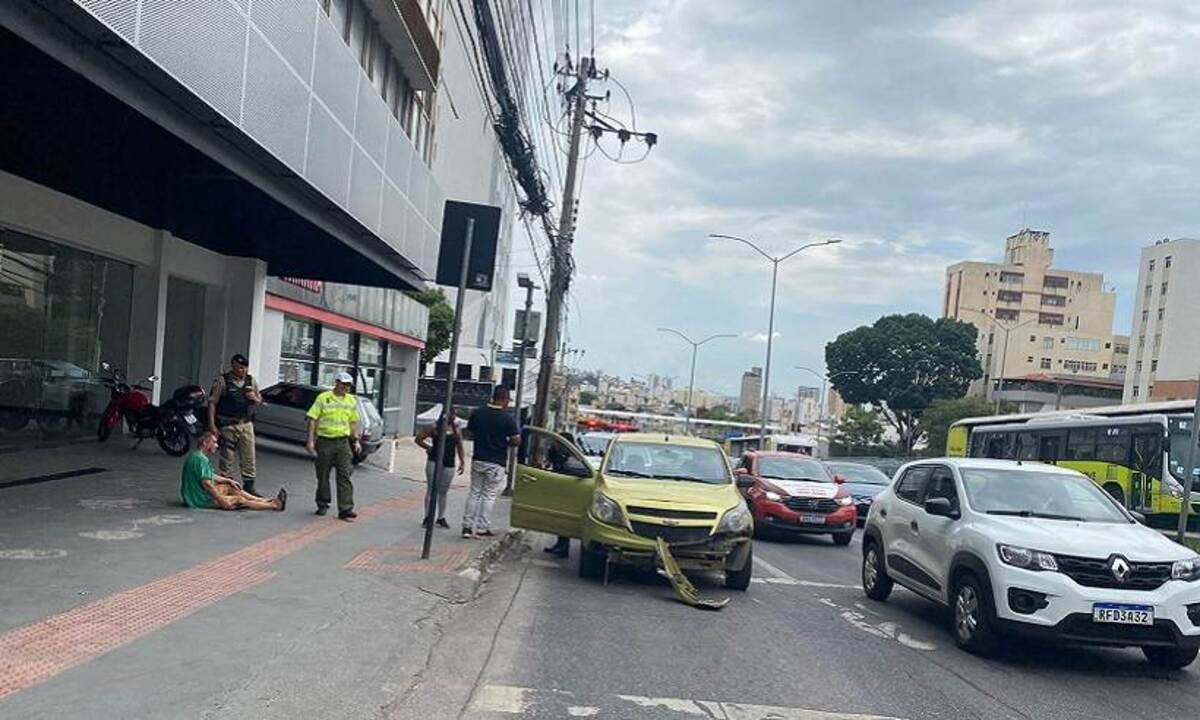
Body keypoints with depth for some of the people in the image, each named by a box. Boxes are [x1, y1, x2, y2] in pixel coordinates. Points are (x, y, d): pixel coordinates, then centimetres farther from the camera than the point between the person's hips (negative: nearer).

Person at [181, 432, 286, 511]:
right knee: (239, 500, -9)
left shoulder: (195, 456, 13)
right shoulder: (201, 459, -21)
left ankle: (265, 501, 16)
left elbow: (209, 476, 23)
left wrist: (228, 480, 19)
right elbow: (206, 483, -27)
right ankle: (274, 505, -5)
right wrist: (222, 500, -23)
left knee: (230, 488, 15)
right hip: (200, 499, -11)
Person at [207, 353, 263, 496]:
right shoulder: (222, 381, -6)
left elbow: (259, 401, 19)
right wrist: (212, 425, -15)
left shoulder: (251, 381, 8)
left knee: (249, 457, 4)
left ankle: (249, 486, 13)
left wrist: (254, 398, -6)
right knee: (227, 458, 3)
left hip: (245, 424, 4)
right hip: (227, 425, -4)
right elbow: (212, 403, -9)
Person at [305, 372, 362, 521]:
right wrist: (310, 440, -11)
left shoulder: (352, 401, 10)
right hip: (325, 441, -2)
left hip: (343, 442, 2)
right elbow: (313, 419, -4)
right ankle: (322, 505, 23)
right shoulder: (323, 398, -2)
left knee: (344, 476, -5)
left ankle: (345, 509, -6)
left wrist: (356, 440, 7)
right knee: (323, 476, 8)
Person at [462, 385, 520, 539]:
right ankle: (482, 529, 6)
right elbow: (516, 441, -12)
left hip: (477, 460, 4)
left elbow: (470, 433, 9)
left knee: (474, 493, 12)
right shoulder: (507, 418, -13)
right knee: (489, 496, 5)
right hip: (496, 463, -4)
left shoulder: (477, 413, 0)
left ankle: (467, 527, 11)